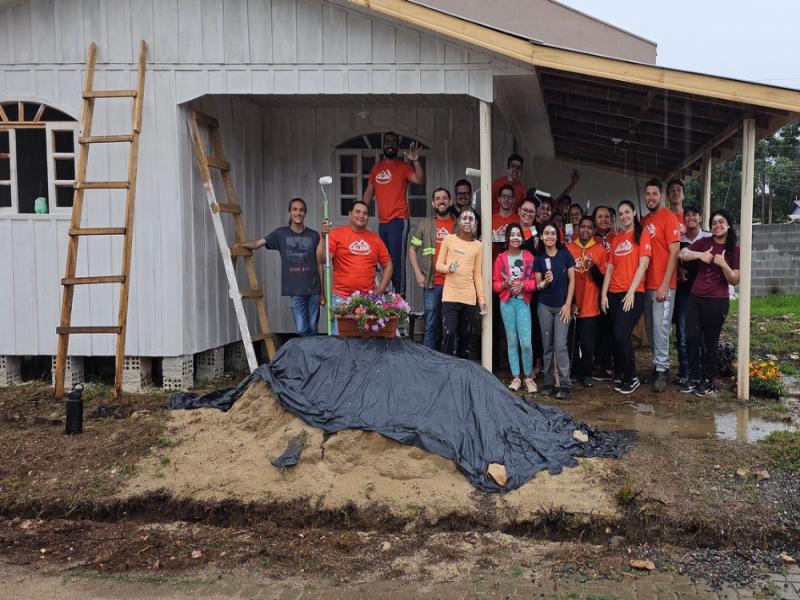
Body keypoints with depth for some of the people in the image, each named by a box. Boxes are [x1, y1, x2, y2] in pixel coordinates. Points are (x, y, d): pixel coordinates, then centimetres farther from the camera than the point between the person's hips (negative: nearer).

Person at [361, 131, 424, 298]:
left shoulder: (403, 167, 0)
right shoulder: (376, 167, 15)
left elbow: (420, 180, -15)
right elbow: (369, 191, 19)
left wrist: (415, 161, -26)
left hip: (398, 221, -6)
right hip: (382, 221, 6)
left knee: (397, 260, -10)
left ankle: (400, 296, -7)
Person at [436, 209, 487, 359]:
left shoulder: (478, 246, 8)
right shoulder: (448, 240, 2)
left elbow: (477, 274, 10)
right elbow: (438, 265, 4)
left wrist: (482, 299, 6)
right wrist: (449, 268, -18)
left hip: (469, 298, 3)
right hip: (450, 296, -2)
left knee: (465, 336, 7)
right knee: (449, 334, -14)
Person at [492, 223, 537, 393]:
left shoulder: (528, 257, 3)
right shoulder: (501, 258, 4)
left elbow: (535, 282, 1)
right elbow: (495, 284, 5)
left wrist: (523, 285, -16)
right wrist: (505, 284, -15)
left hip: (523, 302, -1)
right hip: (507, 302, 1)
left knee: (526, 342, -9)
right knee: (512, 341, 6)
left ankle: (528, 377, 6)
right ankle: (515, 378, 14)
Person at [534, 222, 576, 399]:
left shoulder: (565, 255, -1)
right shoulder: (539, 258, 4)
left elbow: (572, 280, -1)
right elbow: (538, 285, 5)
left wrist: (568, 304, -7)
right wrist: (545, 282, -19)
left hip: (562, 306, -2)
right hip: (545, 306, 2)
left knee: (560, 346, -8)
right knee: (547, 346, 5)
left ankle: (564, 385, -5)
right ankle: (549, 382, 12)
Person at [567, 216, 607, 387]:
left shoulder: (600, 250, 2)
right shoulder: (568, 249, 5)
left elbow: (602, 281, 1)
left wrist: (593, 267, -16)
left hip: (590, 307, -1)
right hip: (571, 305, 1)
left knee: (588, 344, -2)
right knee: (572, 342, 6)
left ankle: (586, 373, 14)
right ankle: (575, 371, 21)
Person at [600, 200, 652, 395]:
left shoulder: (642, 234, 0)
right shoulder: (616, 238, 16)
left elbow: (643, 264, -8)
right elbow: (610, 268, 14)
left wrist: (631, 292, -14)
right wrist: (604, 294, 5)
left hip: (633, 293, -5)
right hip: (614, 293, 5)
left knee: (621, 335, -14)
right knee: (617, 336, 5)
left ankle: (632, 378, 1)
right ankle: (620, 374, 18)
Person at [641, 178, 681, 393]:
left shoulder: (668, 217, -7)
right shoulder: (644, 221, 14)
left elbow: (674, 252, -12)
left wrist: (665, 284, -16)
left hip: (663, 285, -7)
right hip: (647, 284, 7)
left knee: (660, 327, -7)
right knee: (650, 327, 10)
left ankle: (662, 371, -1)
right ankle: (657, 364, 21)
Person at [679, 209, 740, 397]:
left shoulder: (735, 250, -1)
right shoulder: (704, 242, 6)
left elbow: (734, 280, -3)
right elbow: (682, 254, -3)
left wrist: (723, 264, -18)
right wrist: (700, 255, -18)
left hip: (717, 301, -3)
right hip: (695, 298, 3)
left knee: (710, 341, 4)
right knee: (691, 337, 0)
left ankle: (708, 381, 17)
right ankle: (694, 377, 15)